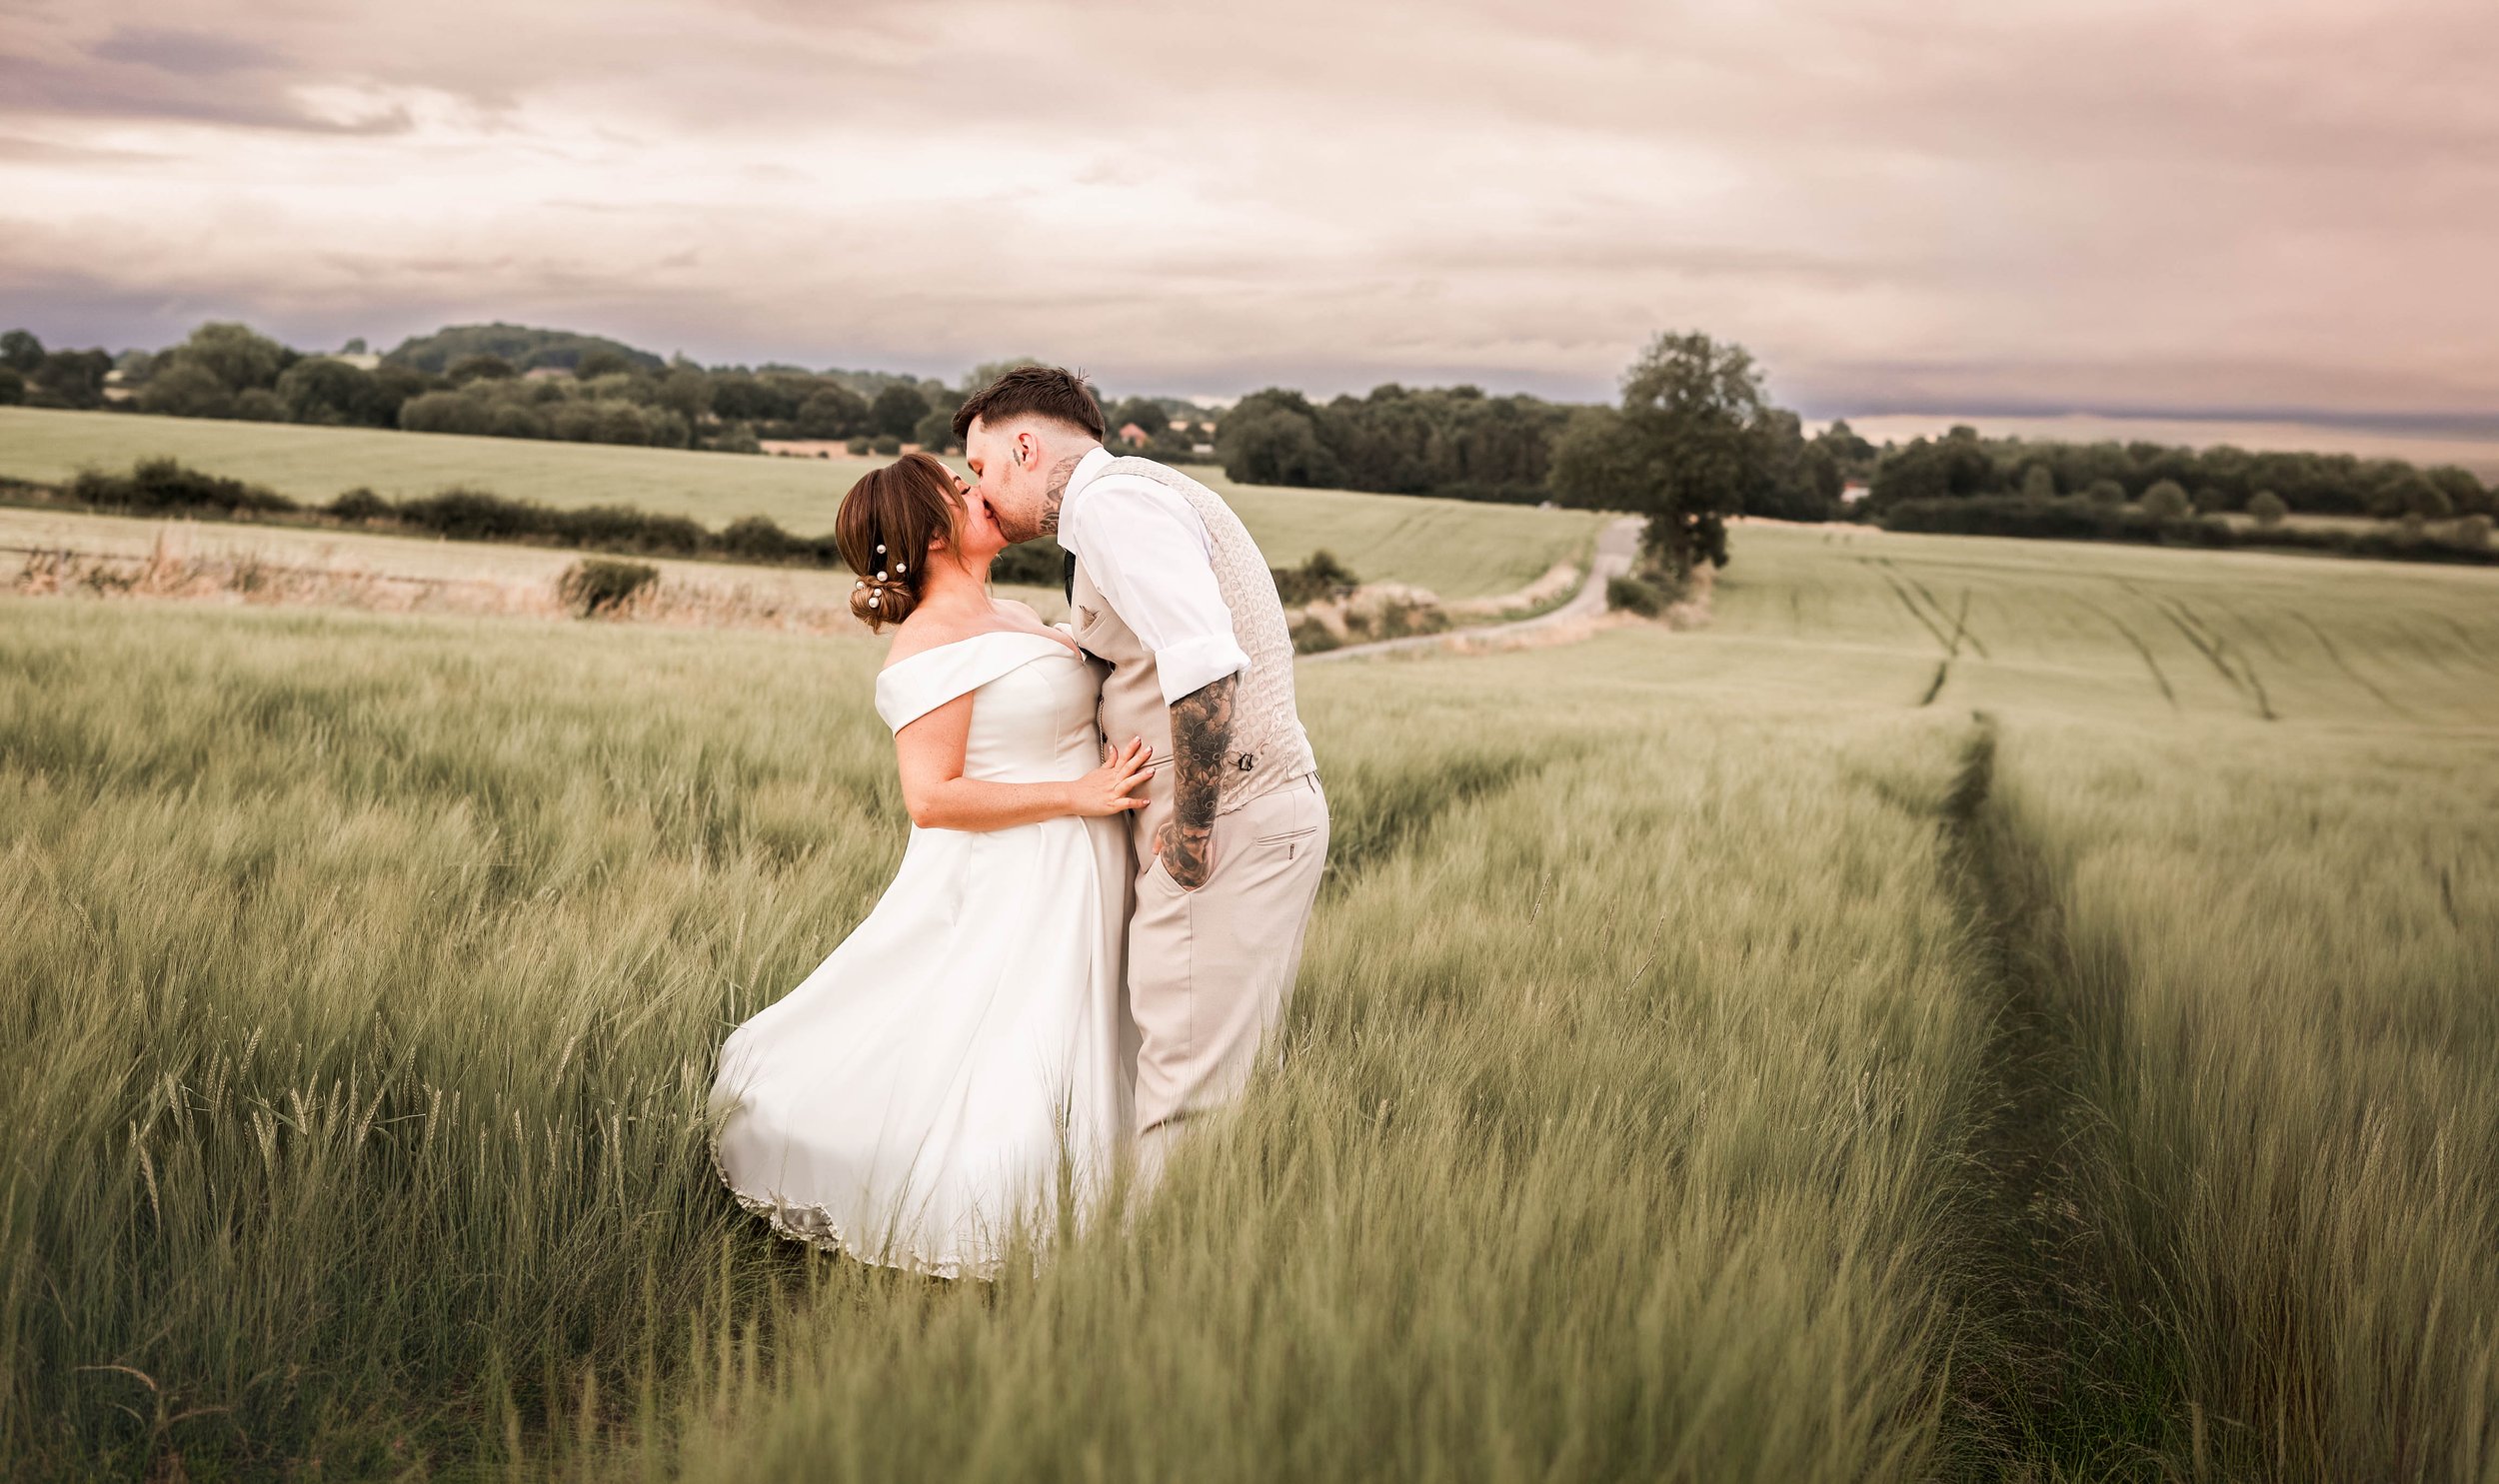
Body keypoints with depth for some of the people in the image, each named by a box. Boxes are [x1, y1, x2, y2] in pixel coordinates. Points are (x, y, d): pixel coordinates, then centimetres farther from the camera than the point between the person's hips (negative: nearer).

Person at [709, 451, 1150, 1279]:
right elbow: (932, 797, -22)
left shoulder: (1012, 619, 13)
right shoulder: (933, 644, -16)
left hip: (1067, 890, 9)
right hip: (1004, 895, -9)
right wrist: (1078, 794, -21)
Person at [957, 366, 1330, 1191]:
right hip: (1263, 814, 10)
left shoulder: (1114, 501, -11)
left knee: (1188, 1089, -6)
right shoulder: (1137, 499, 22)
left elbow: (1205, 664, -25)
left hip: (1232, 827, -10)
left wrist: (1190, 831, -19)